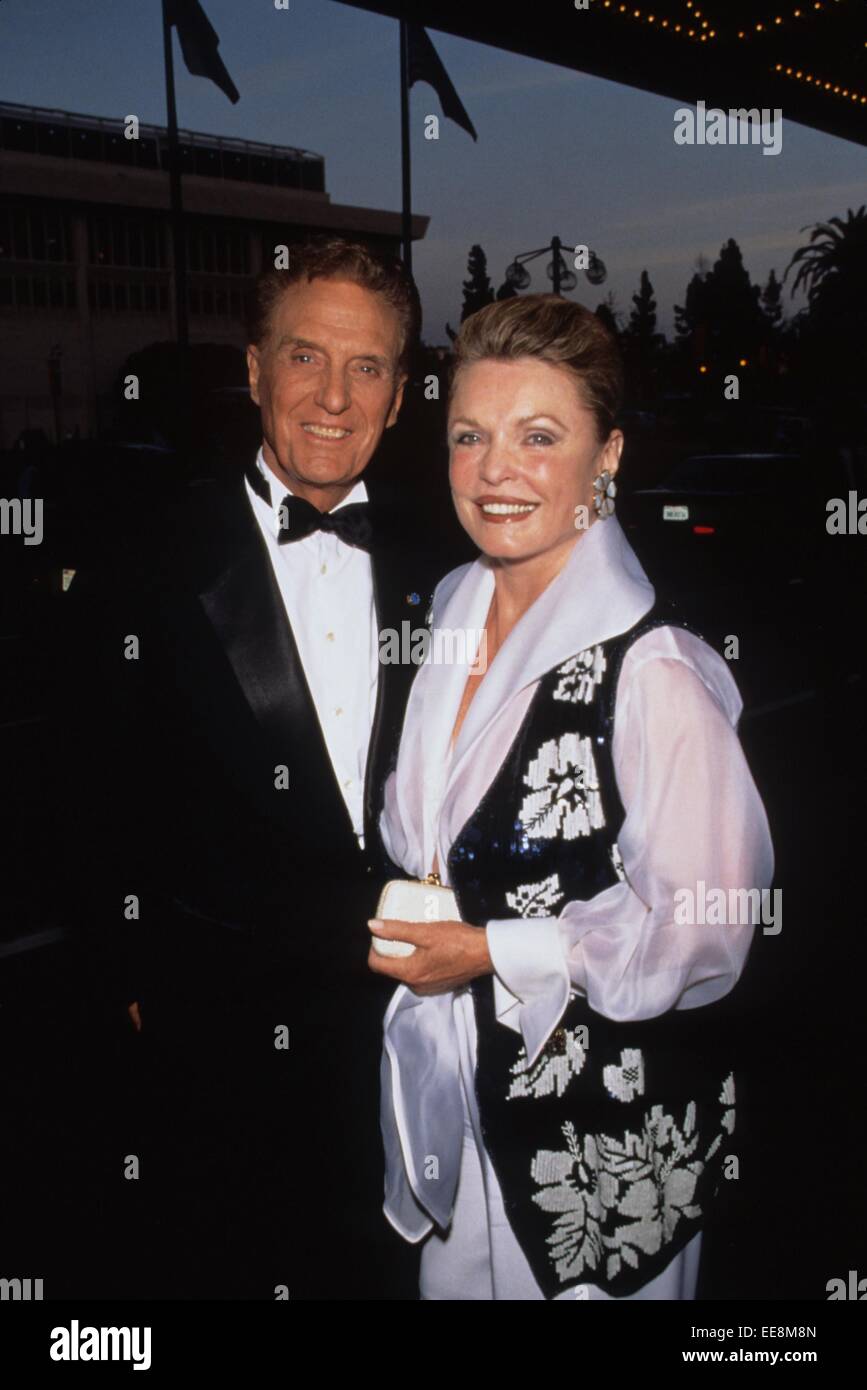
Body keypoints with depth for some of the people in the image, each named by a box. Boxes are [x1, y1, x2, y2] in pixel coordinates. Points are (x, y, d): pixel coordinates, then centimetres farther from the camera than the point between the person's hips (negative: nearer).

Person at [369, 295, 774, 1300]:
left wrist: (492, 953, -20)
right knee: (457, 1277, 24)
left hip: (607, 1120, -6)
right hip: (454, 1077, 6)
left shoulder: (653, 672, -25)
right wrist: (407, 921, 1)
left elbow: (703, 933, -21)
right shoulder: (454, 611, -1)